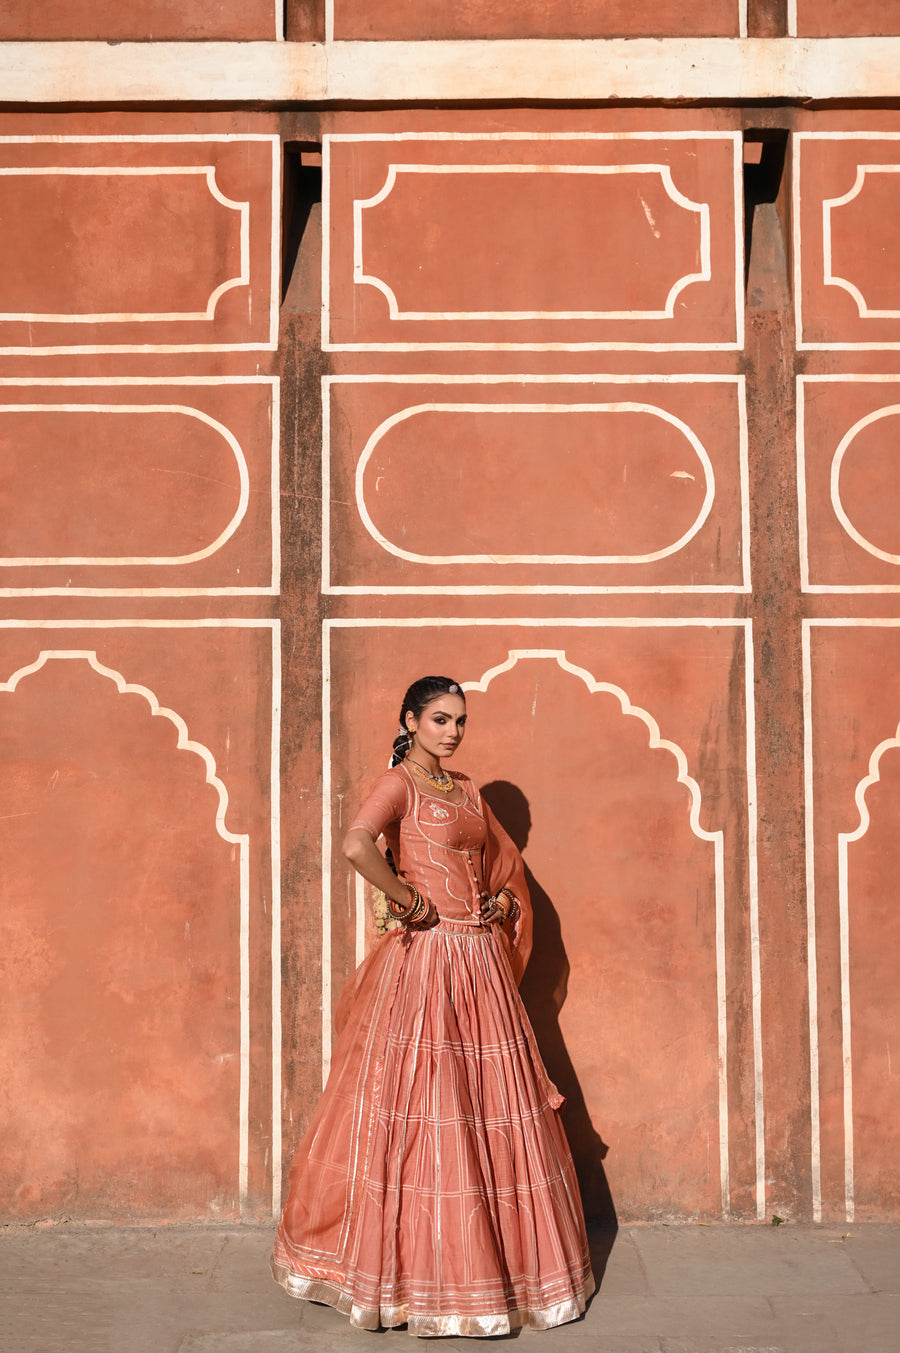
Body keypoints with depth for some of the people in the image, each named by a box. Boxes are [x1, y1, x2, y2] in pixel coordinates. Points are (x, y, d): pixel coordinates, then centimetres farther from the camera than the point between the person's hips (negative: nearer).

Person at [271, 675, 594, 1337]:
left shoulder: (465, 789, 15)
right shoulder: (398, 783, -7)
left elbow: (503, 857, 28)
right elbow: (357, 845, -27)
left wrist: (503, 900, 9)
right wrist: (411, 901, -18)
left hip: (480, 963, 7)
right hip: (424, 962, -7)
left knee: (493, 1114, 11)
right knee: (424, 1114, -3)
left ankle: (504, 1254, 23)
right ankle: (415, 1268, 9)